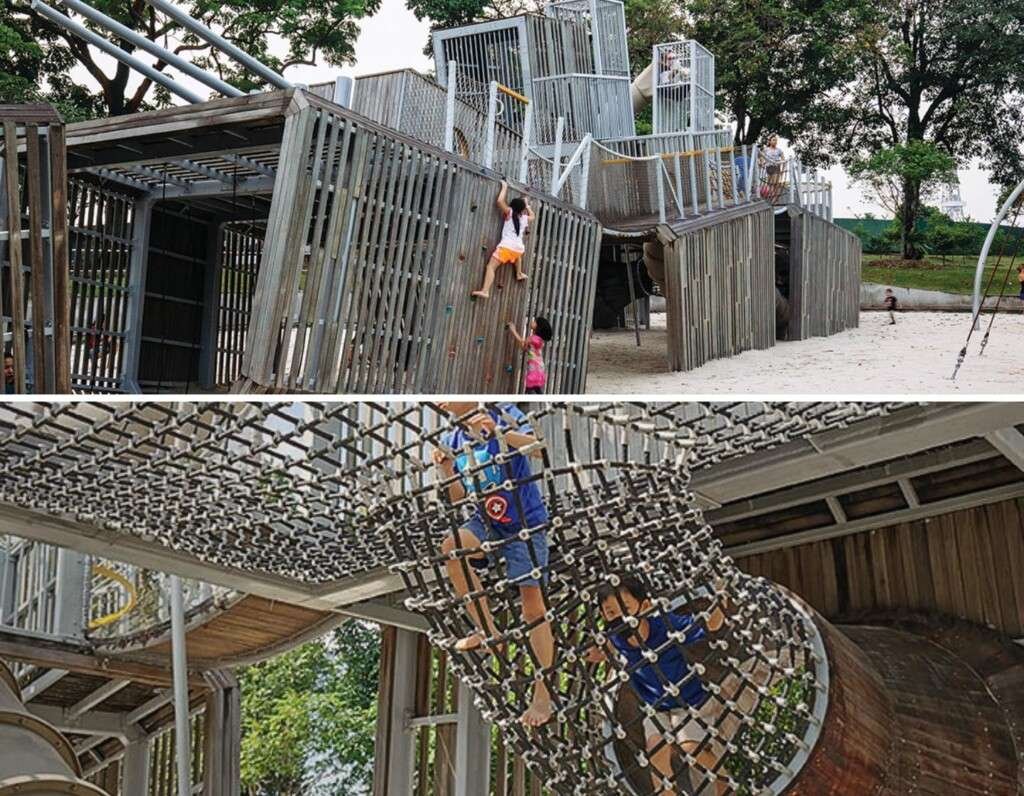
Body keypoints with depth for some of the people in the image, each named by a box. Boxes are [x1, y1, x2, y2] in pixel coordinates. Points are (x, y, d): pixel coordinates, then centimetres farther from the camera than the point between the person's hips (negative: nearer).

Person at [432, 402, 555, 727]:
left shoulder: (503, 414, -7)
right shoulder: (452, 441, 6)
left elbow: (539, 448, -22)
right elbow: (458, 498, 5)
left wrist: (499, 432, -35)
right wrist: (446, 471, -12)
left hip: (526, 521, -4)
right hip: (486, 521, 4)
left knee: (532, 602, -5)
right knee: (451, 547, -27)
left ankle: (543, 693, 7)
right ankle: (487, 631, -12)